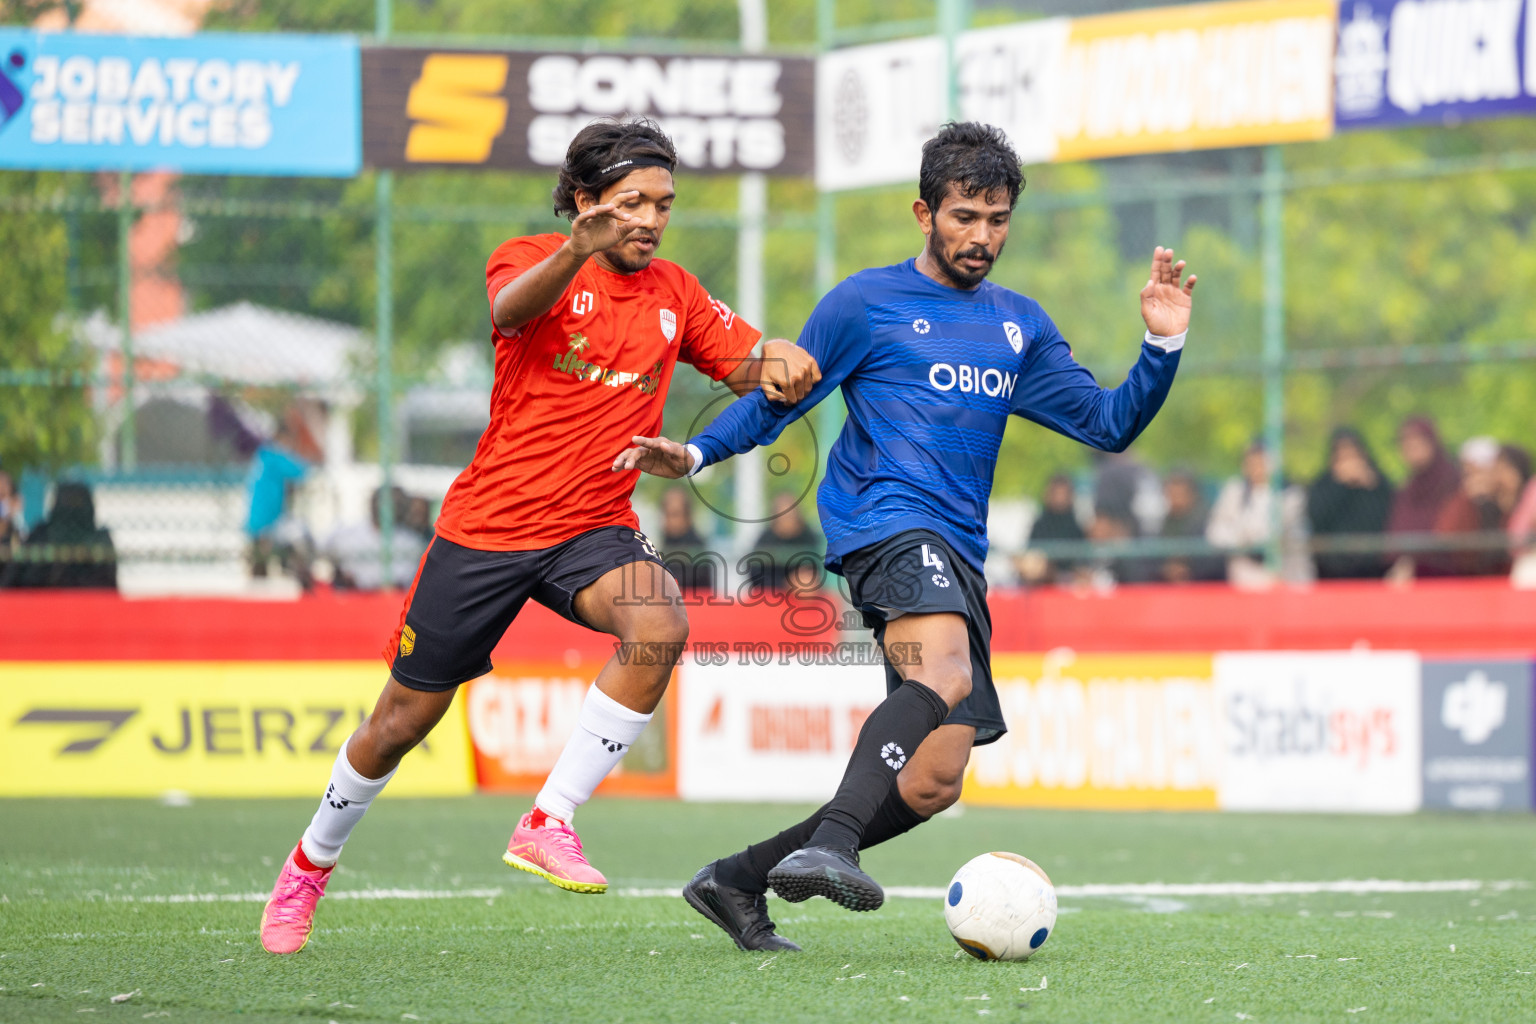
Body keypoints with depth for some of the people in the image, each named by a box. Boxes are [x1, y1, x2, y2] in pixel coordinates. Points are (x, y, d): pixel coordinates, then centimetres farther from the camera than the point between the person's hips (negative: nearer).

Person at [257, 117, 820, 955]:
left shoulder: (675, 295, 7)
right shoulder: (531, 259, -8)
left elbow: (748, 367, 9)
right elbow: (511, 310, -31)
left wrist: (780, 366, -17)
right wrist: (578, 252, -52)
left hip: (595, 527, 3)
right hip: (487, 528, -3)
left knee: (659, 628, -30)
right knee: (402, 721, 7)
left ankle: (548, 823, -21)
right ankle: (312, 861, 34)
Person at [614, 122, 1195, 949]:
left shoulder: (1020, 325, 20)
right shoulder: (865, 305, 5)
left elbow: (1107, 424, 18)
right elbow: (777, 400, 7)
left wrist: (1163, 344, 3)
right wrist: (696, 454, -9)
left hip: (957, 555, 7)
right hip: (886, 522, -7)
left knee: (932, 784, 1)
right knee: (943, 674, -37)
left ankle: (738, 880, 12)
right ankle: (830, 843, -49)